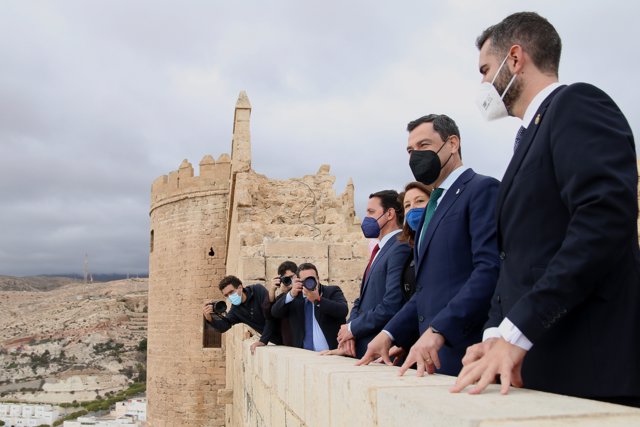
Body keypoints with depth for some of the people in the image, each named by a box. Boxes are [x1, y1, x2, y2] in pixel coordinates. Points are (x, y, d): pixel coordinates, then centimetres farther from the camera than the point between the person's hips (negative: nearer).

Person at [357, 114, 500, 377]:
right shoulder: (434, 205, 21)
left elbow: (490, 269, -18)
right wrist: (390, 334, 12)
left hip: (464, 354, -7)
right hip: (434, 357, 8)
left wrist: (438, 330, -25)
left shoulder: (482, 189, -6)